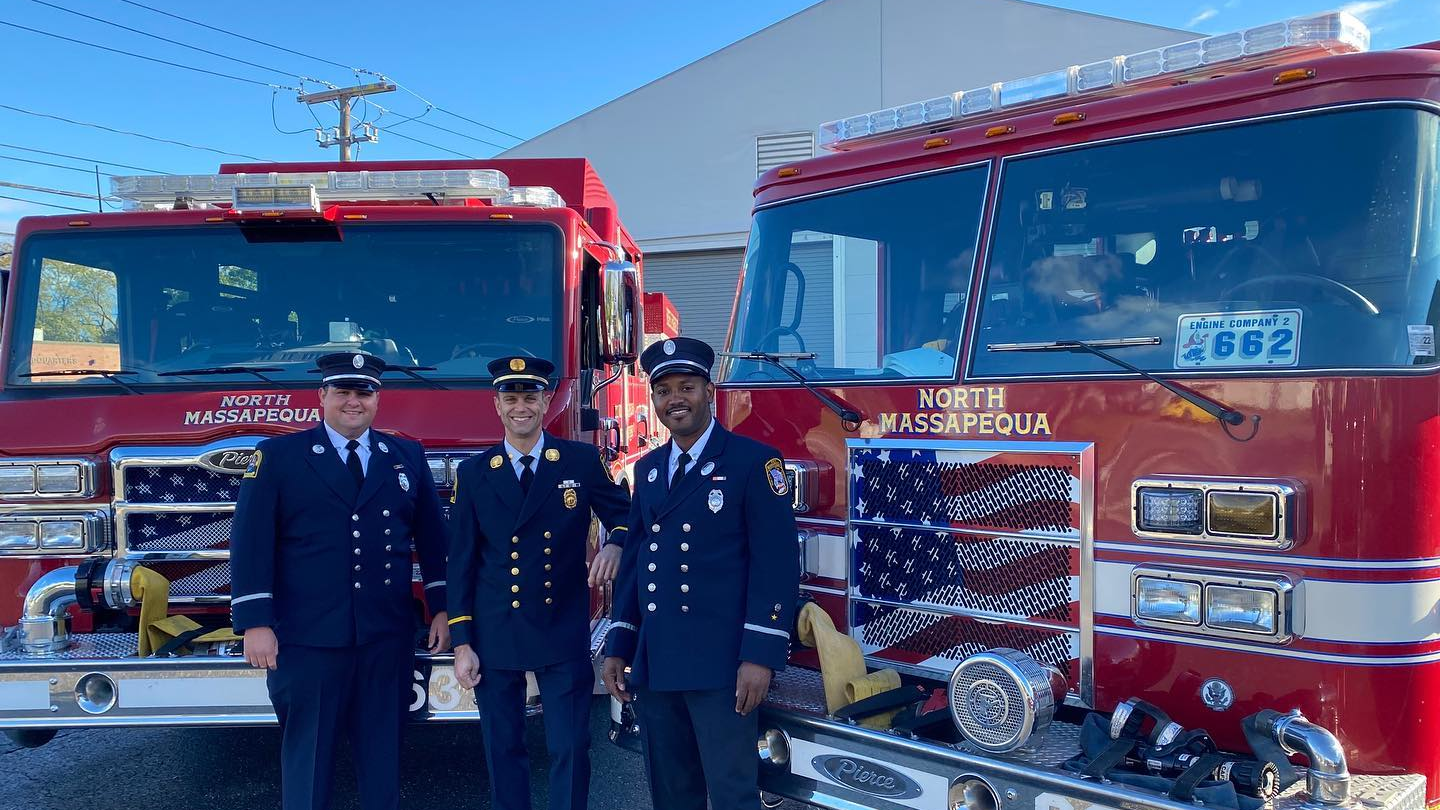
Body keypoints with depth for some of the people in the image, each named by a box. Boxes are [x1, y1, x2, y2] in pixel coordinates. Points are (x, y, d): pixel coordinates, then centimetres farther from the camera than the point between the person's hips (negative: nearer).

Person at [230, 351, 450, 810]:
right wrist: (255, 624, -11)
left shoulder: (407, 456, 8)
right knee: (307, 752, 8)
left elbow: (431, 538, 10)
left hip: (388, 635, 3)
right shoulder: (277, 456, 0)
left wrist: (442, 608, 5)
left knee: (383, 750, 11)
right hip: (307, 638, -2)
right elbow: (251, 544, -5)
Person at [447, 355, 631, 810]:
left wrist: (615, 546, -16)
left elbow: (624, 515, 8)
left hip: (564, 634, -1)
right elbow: (461, 563, 3)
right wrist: (461, 642, -1)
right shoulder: (473, 474, 3)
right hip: (494, 636, 1)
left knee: (570, 749, 2)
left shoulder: (583, 461, 0)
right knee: (503, 750, 11)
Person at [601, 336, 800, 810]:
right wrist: (618, 646, 13)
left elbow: (776, 563, -11)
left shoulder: (753, 461, -6)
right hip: (653, 663, 6)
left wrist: (760, 655, -17)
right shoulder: (647, 468, 14)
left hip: (719, 664, -6)